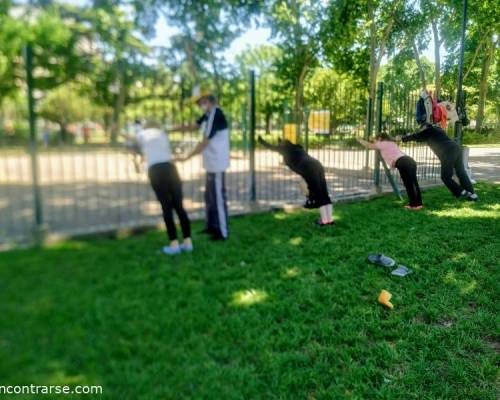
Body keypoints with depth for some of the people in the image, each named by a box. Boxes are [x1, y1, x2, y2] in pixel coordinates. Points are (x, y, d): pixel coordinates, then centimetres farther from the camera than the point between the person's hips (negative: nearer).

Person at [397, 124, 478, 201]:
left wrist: (402, 138, 26)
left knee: (446, 176, -2)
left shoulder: (428, 130, 7)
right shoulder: (438, 129, 31)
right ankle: (472, 194, 10)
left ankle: (462, 193, -5)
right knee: (461, 173, 11)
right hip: (456, 148, 8)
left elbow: (416, 136, 14)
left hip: (448, 152, -8)